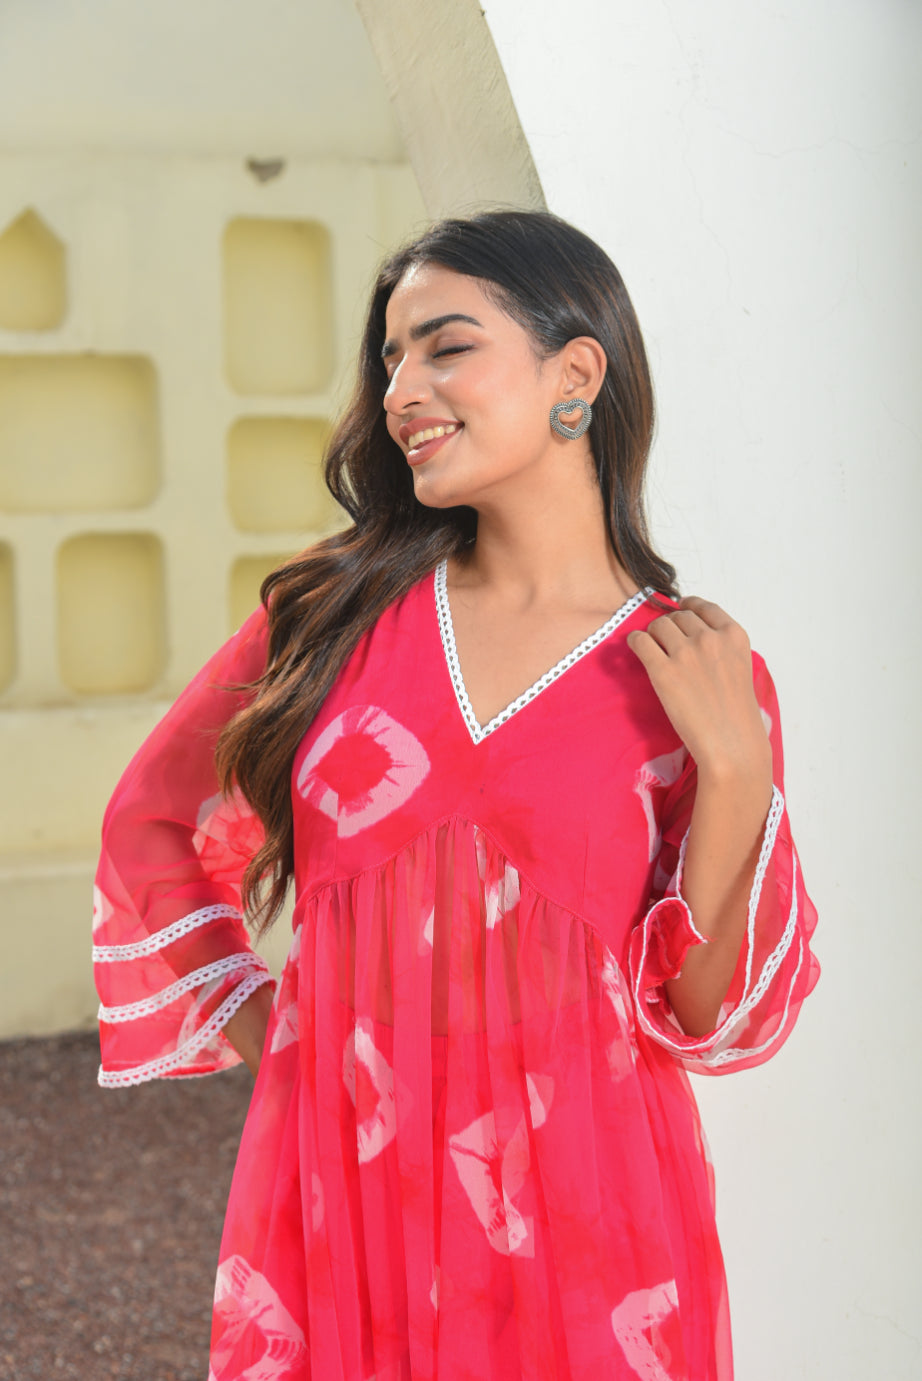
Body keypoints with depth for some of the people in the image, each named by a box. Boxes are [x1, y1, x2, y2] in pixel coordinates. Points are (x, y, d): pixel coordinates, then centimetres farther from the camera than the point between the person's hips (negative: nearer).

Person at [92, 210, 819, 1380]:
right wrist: (241, 1013, 8)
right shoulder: (340, 609, 0)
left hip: (576, 1218, -1)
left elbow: (719, 1021, -5)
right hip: (336, 1191, 2)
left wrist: (733, 766, -14)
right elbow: (152, 817, 14)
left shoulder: (702, 674, -4)